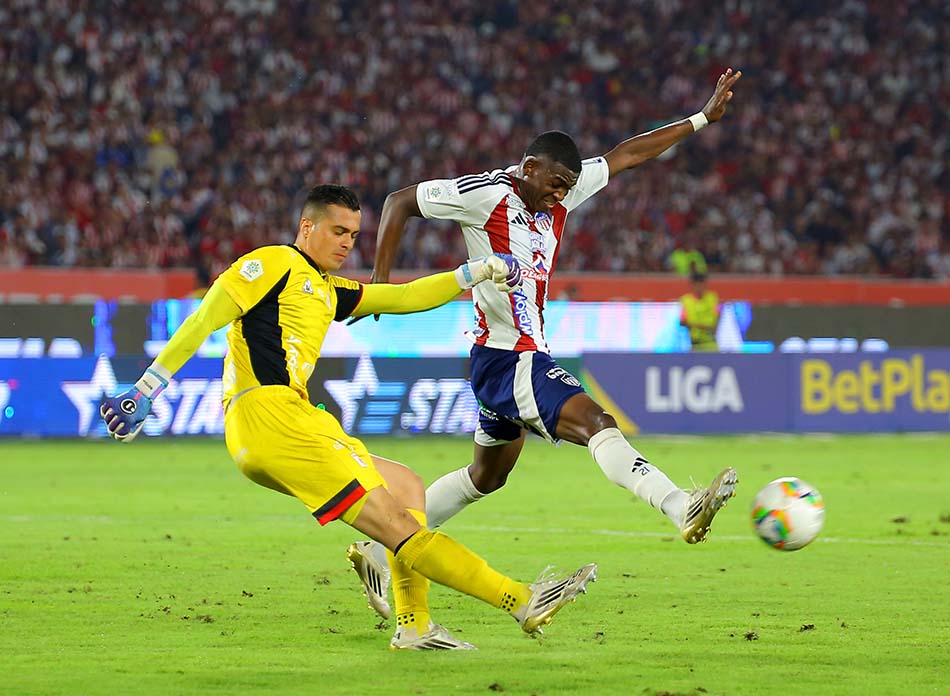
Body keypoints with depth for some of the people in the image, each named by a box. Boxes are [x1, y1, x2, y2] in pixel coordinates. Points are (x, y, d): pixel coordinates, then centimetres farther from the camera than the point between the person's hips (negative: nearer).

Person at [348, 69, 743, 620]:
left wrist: (703, 119, 9)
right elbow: (399, 202, -4)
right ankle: (683, 509, -40)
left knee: (487, 477, 20)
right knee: (597, 424, -24)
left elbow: (627, 156, 12)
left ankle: (379, 551, 27)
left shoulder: (560, 196, 7)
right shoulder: (484, 193, -12)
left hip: (529, 358, 10)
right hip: (504, 358, -10)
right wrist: (381, 279, -10)